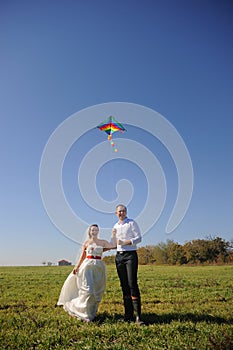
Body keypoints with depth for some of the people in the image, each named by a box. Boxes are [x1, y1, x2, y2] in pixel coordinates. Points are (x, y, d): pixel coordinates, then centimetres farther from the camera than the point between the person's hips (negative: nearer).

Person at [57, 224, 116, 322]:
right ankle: (84, 313, 10)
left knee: (97, 290, 6)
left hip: (99, 267, 2)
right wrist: (76, 267, 5)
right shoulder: (86, 243, 4)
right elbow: (82, 256, 8)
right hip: (88, 266, -2)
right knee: (88, 289, -7)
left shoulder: (103, 242, 5)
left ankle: (92, 312, 24)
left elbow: (113, 245, -5)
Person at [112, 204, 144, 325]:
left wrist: (125, 242, -19)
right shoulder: (115, 226, 15)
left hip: (130, 255, -5)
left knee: (132, 284, -12)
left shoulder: (132, 223, -1)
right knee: (124, 285, 6)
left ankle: (138, 316, -7)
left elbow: (139, 238, -9)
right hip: (119, 256, 5)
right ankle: (128, 314, 14)